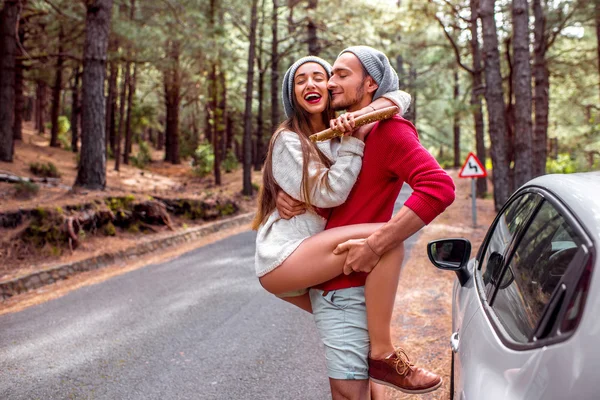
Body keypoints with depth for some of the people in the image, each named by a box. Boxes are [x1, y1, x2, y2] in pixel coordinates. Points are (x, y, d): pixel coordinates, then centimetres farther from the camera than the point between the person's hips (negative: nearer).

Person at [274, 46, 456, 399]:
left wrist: (374, 246, -28)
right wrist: (285, 195, 1)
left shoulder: (388, 131, -11)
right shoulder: (341, 132, 14)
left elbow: (440, 188, -26)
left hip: (347, 285, -8)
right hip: (325, 279, 8)